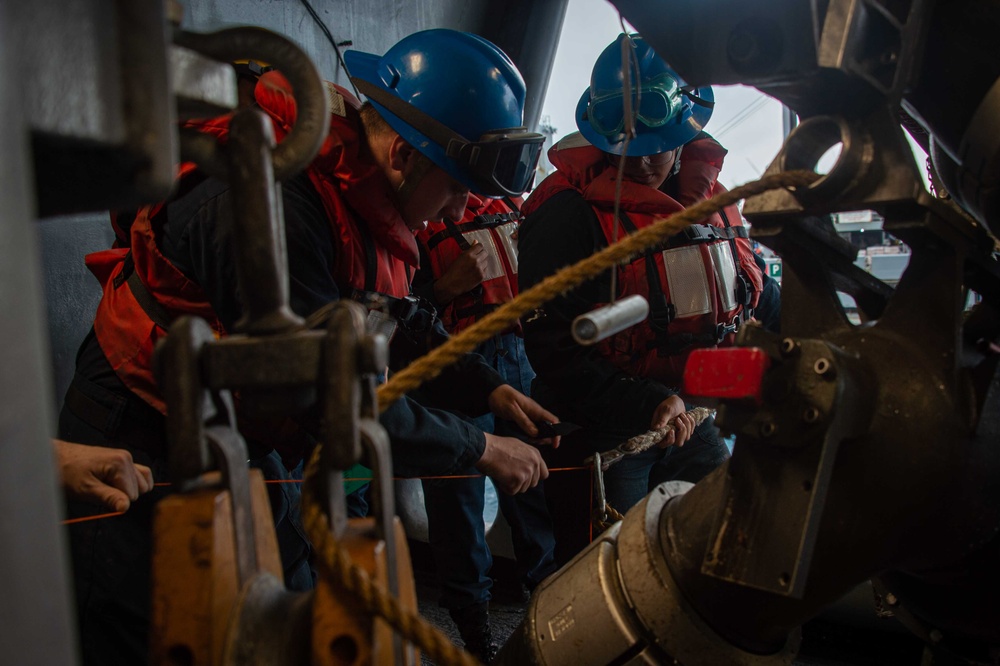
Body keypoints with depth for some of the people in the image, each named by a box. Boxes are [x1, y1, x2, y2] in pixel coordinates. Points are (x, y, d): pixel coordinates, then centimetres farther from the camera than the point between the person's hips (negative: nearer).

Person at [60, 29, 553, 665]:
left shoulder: (368, 201, -4)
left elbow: (401, 330, 11)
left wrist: (490, 389, -1)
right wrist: (482, 450, -21)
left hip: (242, 444, 8)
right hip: (141, 450, -8)